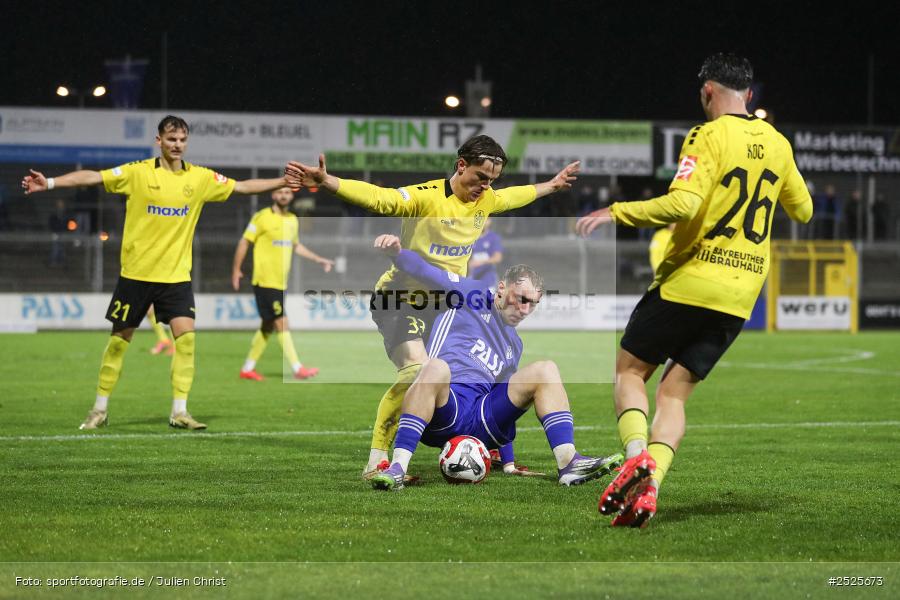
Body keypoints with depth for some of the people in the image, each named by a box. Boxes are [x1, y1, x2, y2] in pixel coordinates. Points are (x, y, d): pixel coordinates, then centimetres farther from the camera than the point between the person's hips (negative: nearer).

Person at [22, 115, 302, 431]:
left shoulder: (201, 177, 2)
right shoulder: (138, 172, -6)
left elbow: (243, 186, 10)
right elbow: (92, 177, -12)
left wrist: (281, 181, 4)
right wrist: (49, 183, -21)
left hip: (176, 275, 2)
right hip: (136, 272, -2)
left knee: (186, 336, -12)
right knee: (119, 340, 5)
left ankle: (179, 412, -4)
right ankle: (100, 410, 18)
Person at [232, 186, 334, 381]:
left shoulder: (293, 220, 12)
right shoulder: (262, 217, -9)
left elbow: (296, 246, 25)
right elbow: (245, 242, -6)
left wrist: (319, 259, 19)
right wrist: (236, 270, -8)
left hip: (281, 283, 8)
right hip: (265, 282, -7)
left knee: (268, 326, 11)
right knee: (282, 323, -10)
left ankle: (248, 368, 20)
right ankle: (297, 369, -10)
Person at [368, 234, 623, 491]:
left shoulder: (514, 344, 30)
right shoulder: (473, 294, 13)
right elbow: (423, 271, 3)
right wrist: (396, 252, -18)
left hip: (484, 421, 5)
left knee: (545, 370, -7)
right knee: (437, 367, -39)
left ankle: (568, 463, -22)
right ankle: (397, 468, -43)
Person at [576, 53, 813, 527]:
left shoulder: (709, 137, -10)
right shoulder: (777, 144, 10)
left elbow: (682, 204, -23)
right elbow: (803, 210, 24)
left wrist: (616, 213, -16)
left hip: (690, 279, -5)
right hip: (741, 295, 5)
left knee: (629, 370, 9)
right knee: (674, 393, 8)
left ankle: (637, 456, -18)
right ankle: (649, 487, -13)